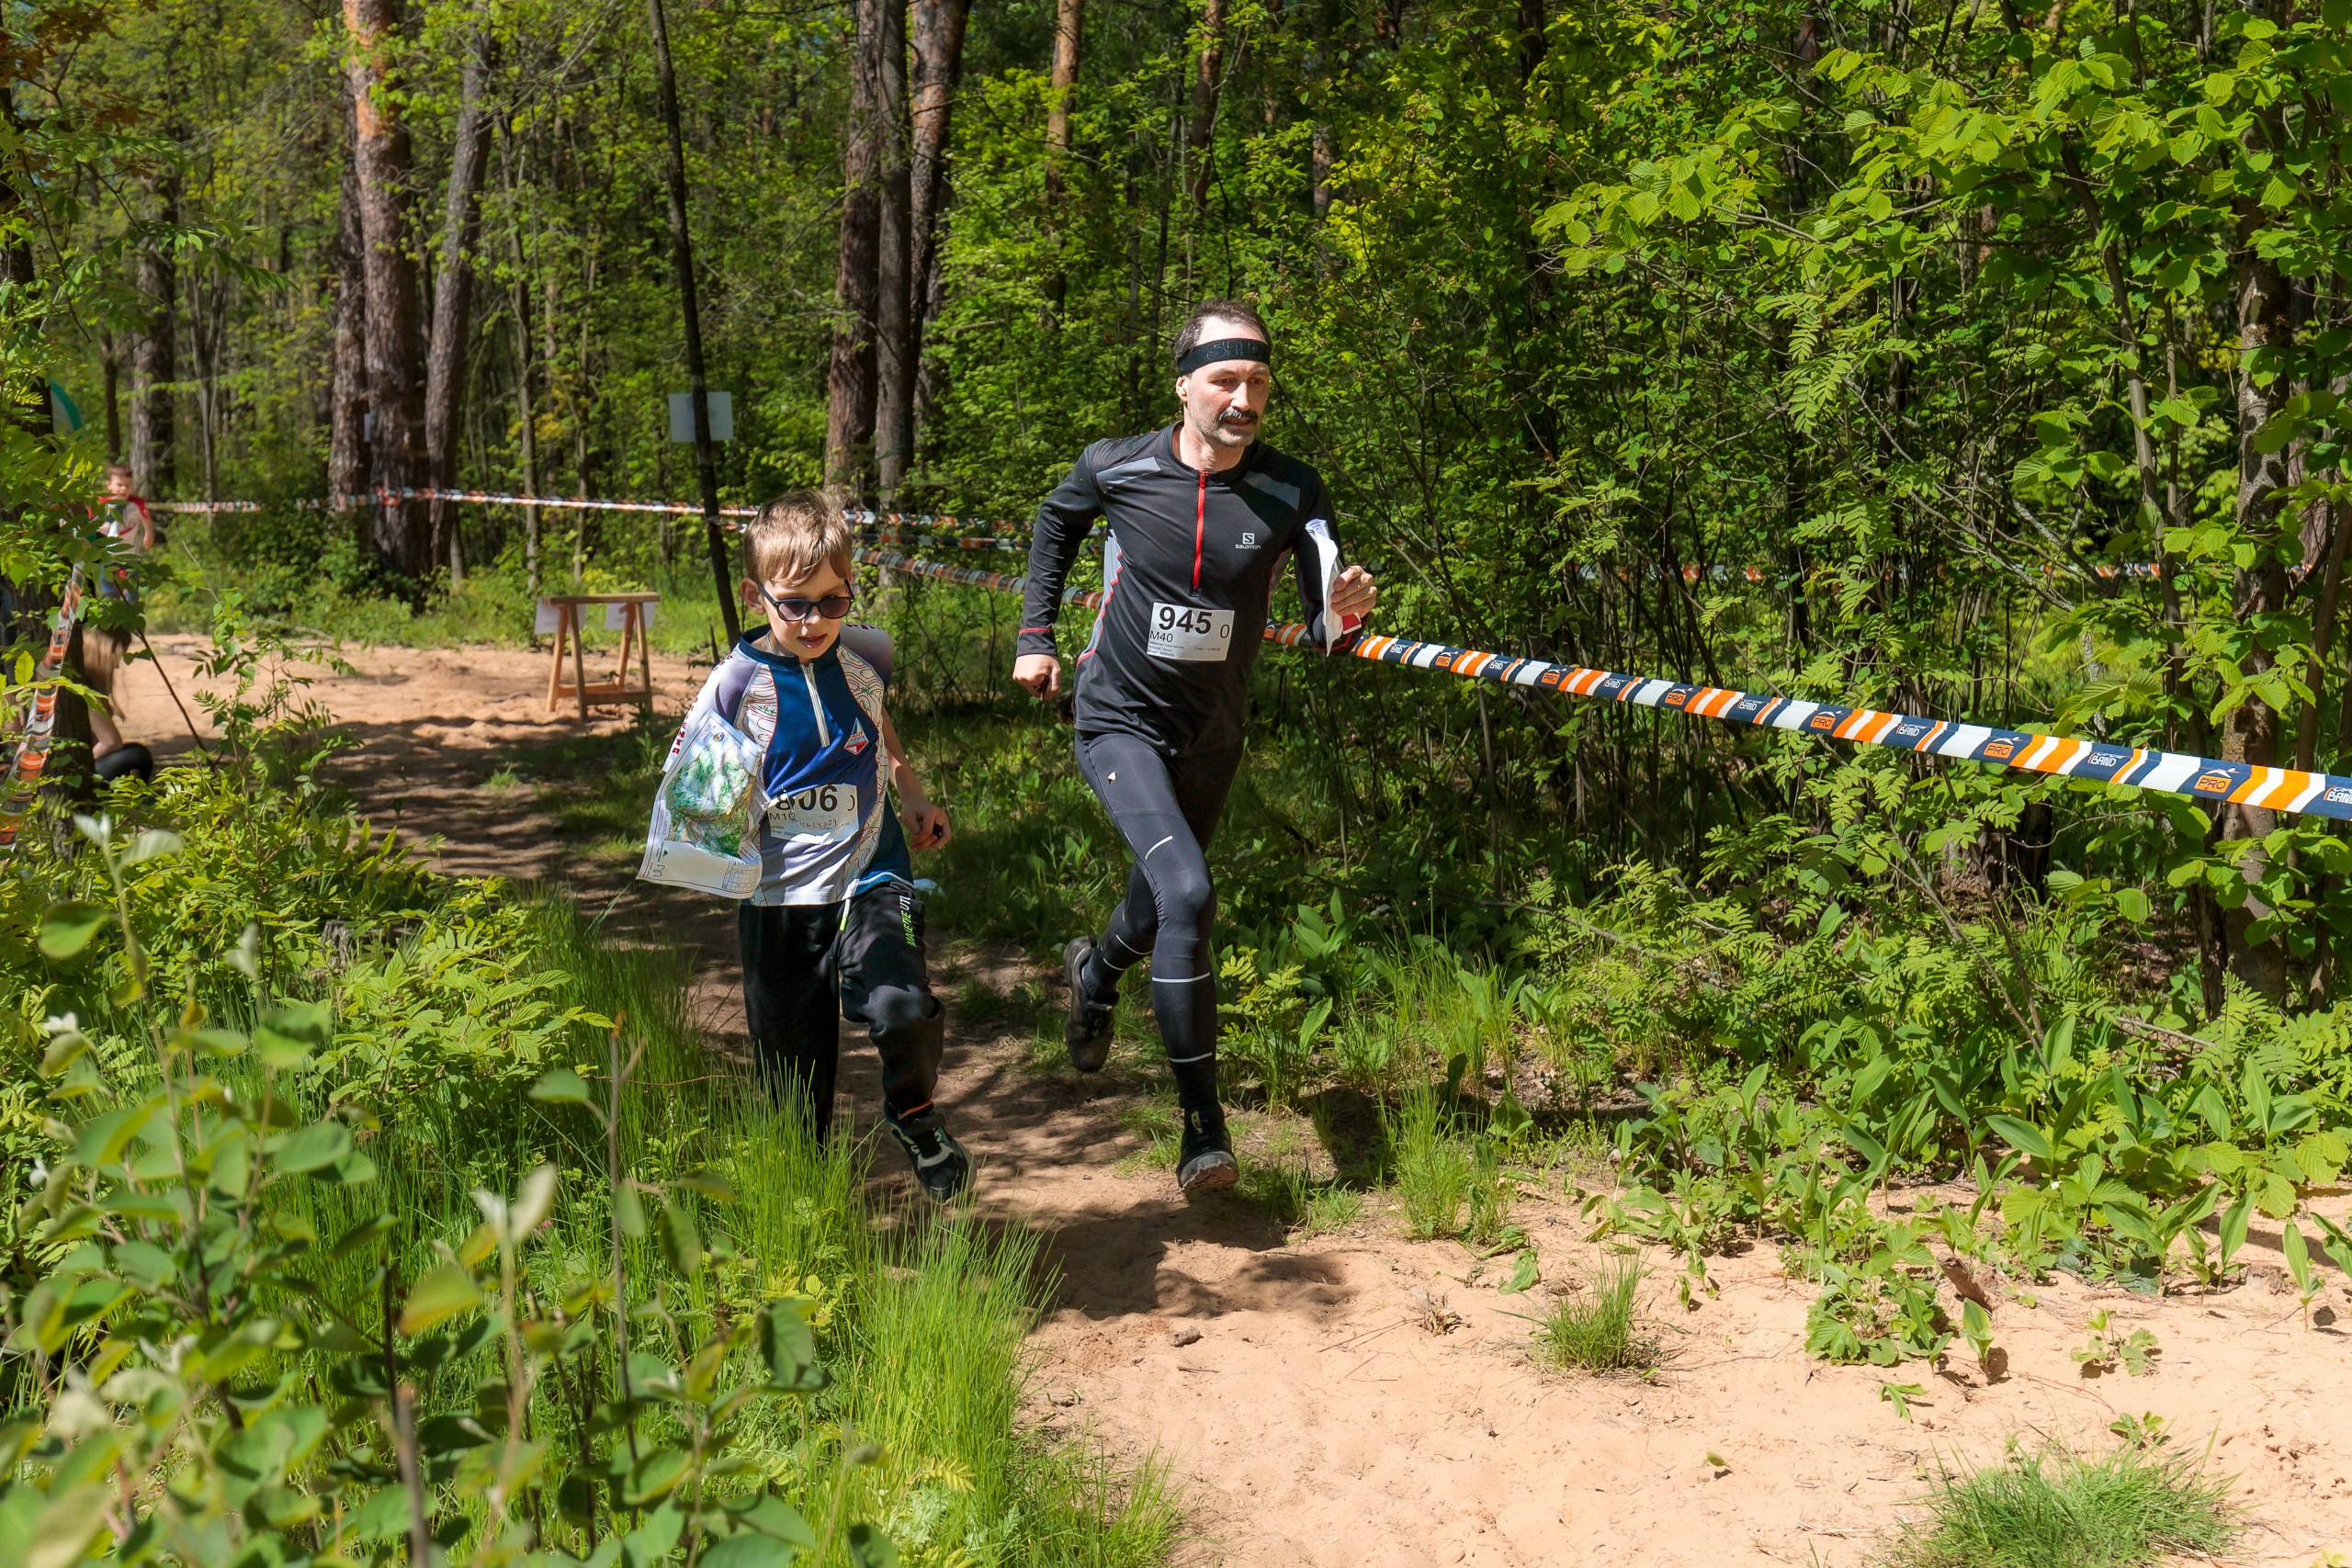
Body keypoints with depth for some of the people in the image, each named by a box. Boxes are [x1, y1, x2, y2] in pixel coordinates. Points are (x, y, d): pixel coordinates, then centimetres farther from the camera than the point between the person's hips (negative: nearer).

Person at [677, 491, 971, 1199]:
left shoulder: (864, 655, 0)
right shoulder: (740, 682, -8)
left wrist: (911, 793, 18)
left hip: (869, 875, 1)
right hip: (780, 894, -1)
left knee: (905, 1009, -23)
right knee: (792, 1068, 7)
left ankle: (914, 1116, 9)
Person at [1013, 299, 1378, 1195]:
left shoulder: (1292, 495, -12)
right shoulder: (1117, 468, -13)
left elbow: (1323, 630, -14)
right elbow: (1057, 521, 10)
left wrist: (1344, 613, -37)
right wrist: (1036, 634, 8)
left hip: (1211, 735, 3)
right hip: (1121, 722, -3)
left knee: (1168, 901, 22)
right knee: (1186, 893, -24)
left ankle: (1098, 970, 60)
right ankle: (1202, 1123, -16)